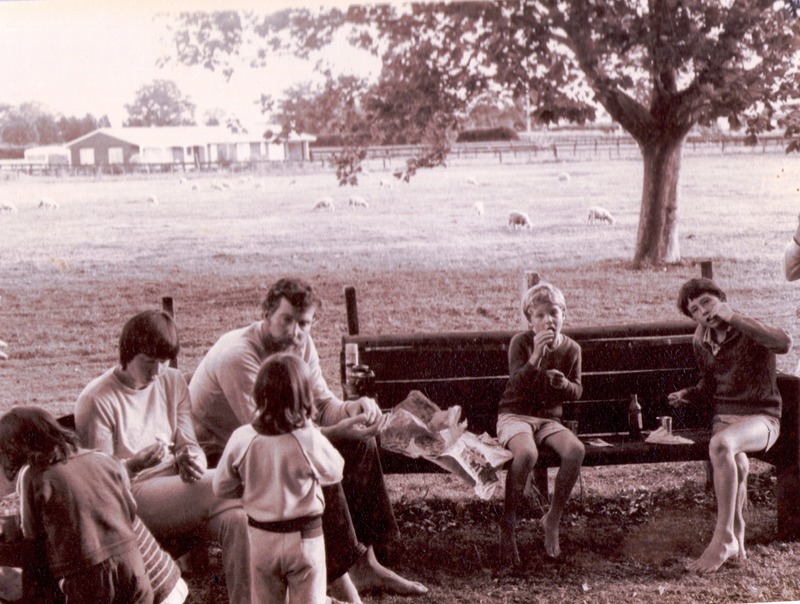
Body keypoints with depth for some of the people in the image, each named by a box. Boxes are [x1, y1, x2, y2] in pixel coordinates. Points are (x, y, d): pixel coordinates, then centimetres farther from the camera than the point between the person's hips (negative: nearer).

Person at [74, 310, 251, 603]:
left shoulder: (173, 382, 12)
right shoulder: (96, 401, -6)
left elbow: (189, 445, 11)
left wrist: (191, 460, -14)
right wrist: (134, 464, -28)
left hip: (178, 490, 6)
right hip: (131, 497, -6)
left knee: (238, 518, -26)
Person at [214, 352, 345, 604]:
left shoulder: (241, 438, -14)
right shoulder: (309, 439, -22)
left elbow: (221, 487, -3)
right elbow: (334, 472, -2)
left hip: (261, 536, 2)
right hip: (304, 536, -2)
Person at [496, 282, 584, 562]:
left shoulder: (571, 348, 5)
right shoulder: (520, 342, -8)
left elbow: (577, 392, 11)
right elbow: (517, 386, -18)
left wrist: (564, 383, -12)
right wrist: (536, 357, -33)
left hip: (549, 418, 4)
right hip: (515, 415, -4)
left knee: (576, 450, -29)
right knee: (527, 453, -37)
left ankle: (553, 518, -10)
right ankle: (507, 525, -18)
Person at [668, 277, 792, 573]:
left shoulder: (750, 332, -6)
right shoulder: (701, 341, 13)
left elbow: (785, 343, -30)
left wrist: (734, 317, -28)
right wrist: (687, 394, 5)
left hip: (761, 417, -4)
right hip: (724, 414, 4)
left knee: (720, 445, -37)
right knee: (737, 461, -33)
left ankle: (723, 539, -31)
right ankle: (736, 534, -19)